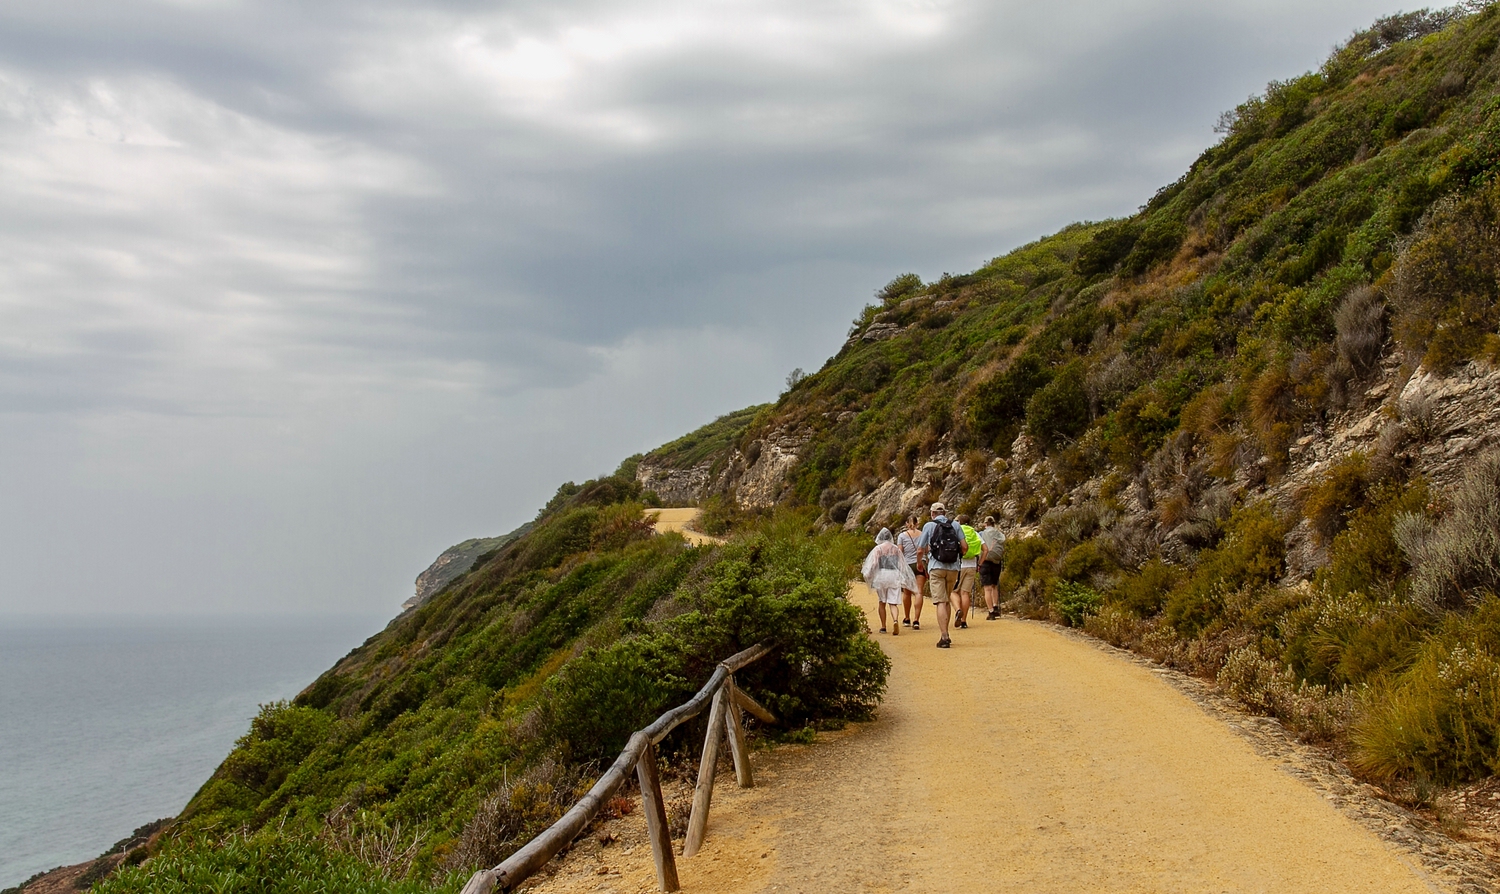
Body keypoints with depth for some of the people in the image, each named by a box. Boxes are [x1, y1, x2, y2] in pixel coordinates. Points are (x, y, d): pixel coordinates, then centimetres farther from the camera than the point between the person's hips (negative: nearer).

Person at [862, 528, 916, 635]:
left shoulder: (878, 549, -2)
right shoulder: (896, 549, 8)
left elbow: (872, 564, -6)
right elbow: (902, 565, 10)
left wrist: (868, 577, 7)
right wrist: (904, 582, 15)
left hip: (881, 576, -1)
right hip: (894, 576, 1)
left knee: (882, 603, 14)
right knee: (893, 603, -2)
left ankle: (883, 626, 18)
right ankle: (895, 621, -29)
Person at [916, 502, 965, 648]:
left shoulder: (929, 526, 2)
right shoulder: (955, 525, 8)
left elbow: (920, 551, 4)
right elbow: (964, 547, 3)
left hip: (936, 568, -3)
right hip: (953, 568, 3)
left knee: (940, 602, -6)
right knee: (946, 601, 17)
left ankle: (944, 637, -16)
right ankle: (944, 634, 19)